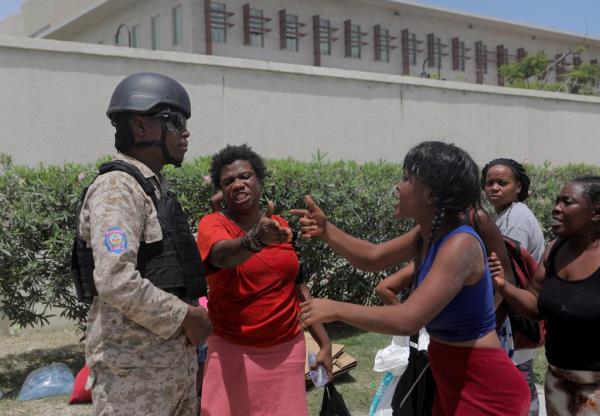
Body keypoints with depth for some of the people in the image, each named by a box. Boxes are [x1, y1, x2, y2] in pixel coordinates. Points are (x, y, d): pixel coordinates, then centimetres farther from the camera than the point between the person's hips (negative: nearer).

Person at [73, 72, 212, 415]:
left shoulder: (154, 188, 14)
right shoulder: (117, 187, -15)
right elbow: (116, 281, -25)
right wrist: (186, 316, -16)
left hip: (175, 356, 9)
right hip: (135, 365, -9)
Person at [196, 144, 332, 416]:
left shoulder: (281, 226, 5)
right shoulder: (213, 224, -8)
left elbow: (299, 287, 11)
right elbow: (223, 255, -31)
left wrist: (324, 342, 7)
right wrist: (257, 239, -51)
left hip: (287, 350, 3)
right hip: (233, 352, -3)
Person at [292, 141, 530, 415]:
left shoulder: (460, 244, -27)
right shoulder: (429, 233, 1)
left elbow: (407, 320, -33)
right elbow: (373, 258, 11)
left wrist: (335, 309, -23)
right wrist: (326, 231, -3)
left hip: (486, 390, -8)